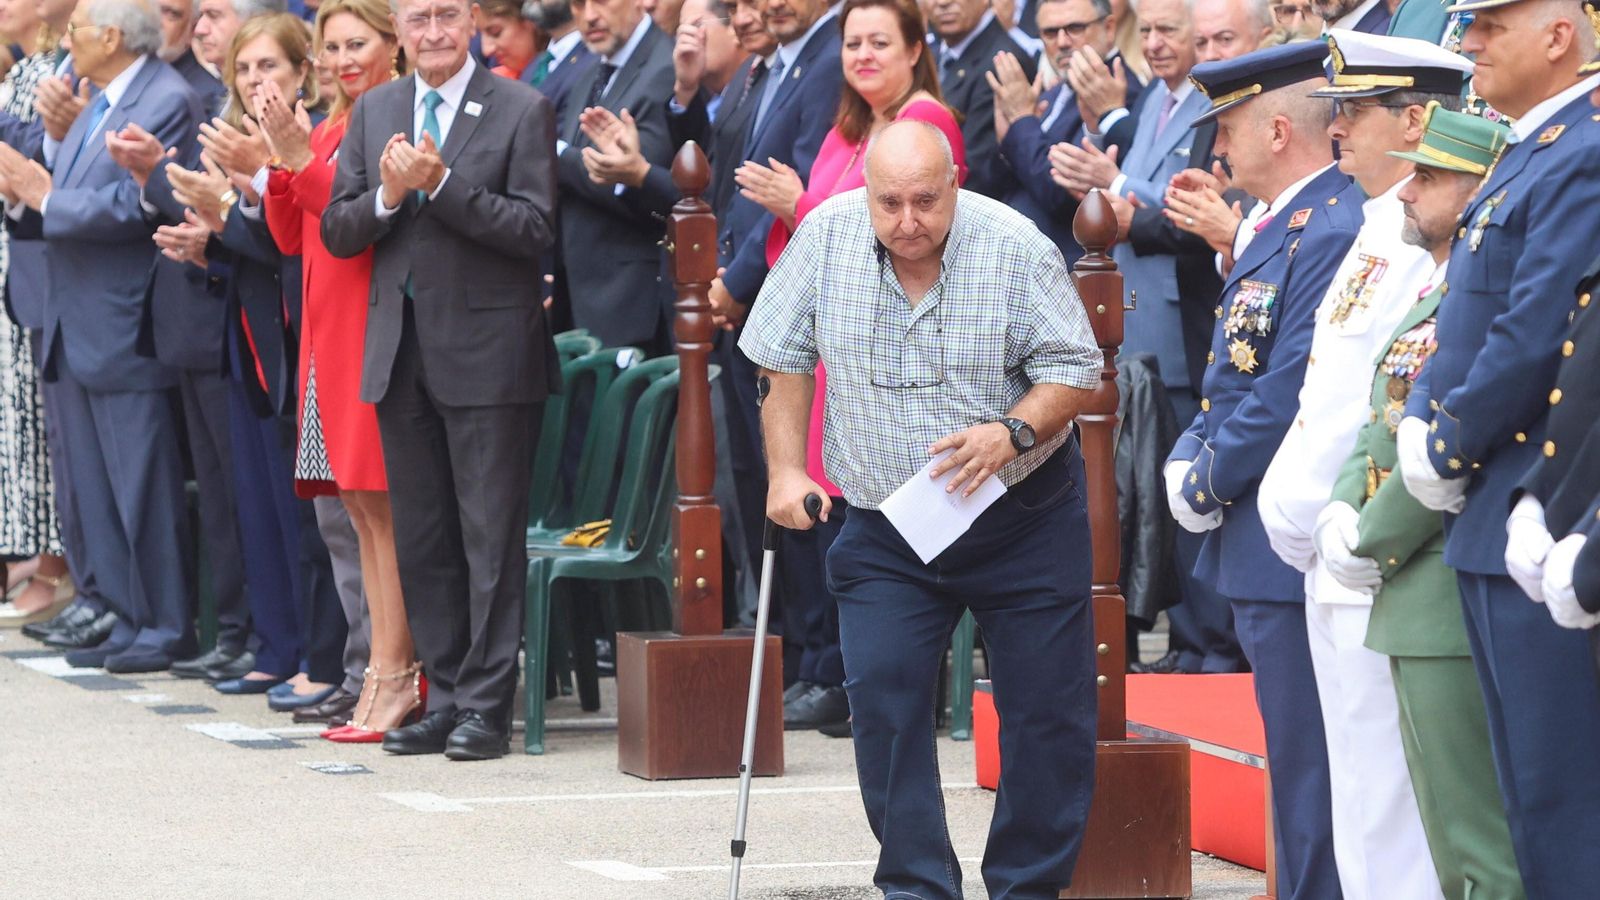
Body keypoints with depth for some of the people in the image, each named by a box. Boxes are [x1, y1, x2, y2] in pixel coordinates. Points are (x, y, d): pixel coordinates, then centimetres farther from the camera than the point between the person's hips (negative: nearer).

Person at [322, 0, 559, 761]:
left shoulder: (521, 110, -4)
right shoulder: (374, 112, 11)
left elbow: (534, 230, -12)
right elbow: (337, 232, 8)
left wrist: (441, 184, -20)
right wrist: (387, 195, -12)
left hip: (486, 353, -5)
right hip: (400, 352, 5)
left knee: (491, 537, -3)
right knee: (420, 540, 9)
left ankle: (487, 705, 1)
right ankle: (444, 698, 16)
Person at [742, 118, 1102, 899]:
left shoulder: (1014, 247, -14)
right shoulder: (827, 236, -7)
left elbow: (1073, 370, -10)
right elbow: (787, 363, 5)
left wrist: (1013, 433, -27)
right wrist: (786, 470, -2)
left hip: (1022, 515, -2)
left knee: (1046, 709, 0)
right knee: (882, 702, -9)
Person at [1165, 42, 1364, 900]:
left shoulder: (1332, 234, -19)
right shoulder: (1278, 225, 14)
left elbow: (1289, 396, -22)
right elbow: (1236, 378, 19)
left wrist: (1206, 484, -11)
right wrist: (1189, 461, 3)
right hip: (1259, 543, 10)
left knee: (1309, 772, -5)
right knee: (1296, 765, 15)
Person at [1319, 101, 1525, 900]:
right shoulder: (1431, 293, 17)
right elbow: (1379, 422, 19)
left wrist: (1373, 544, -12)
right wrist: (1342, 516, 2)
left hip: (1459, 607, -10)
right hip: (1414, 605, 10)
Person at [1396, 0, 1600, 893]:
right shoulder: (1527, 155, 17)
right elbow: (1466, 327, 18)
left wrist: (1450, 451, -9)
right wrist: (1423, 424, 2)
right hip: (1489, 520, 10)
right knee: (1526, 782, 14)